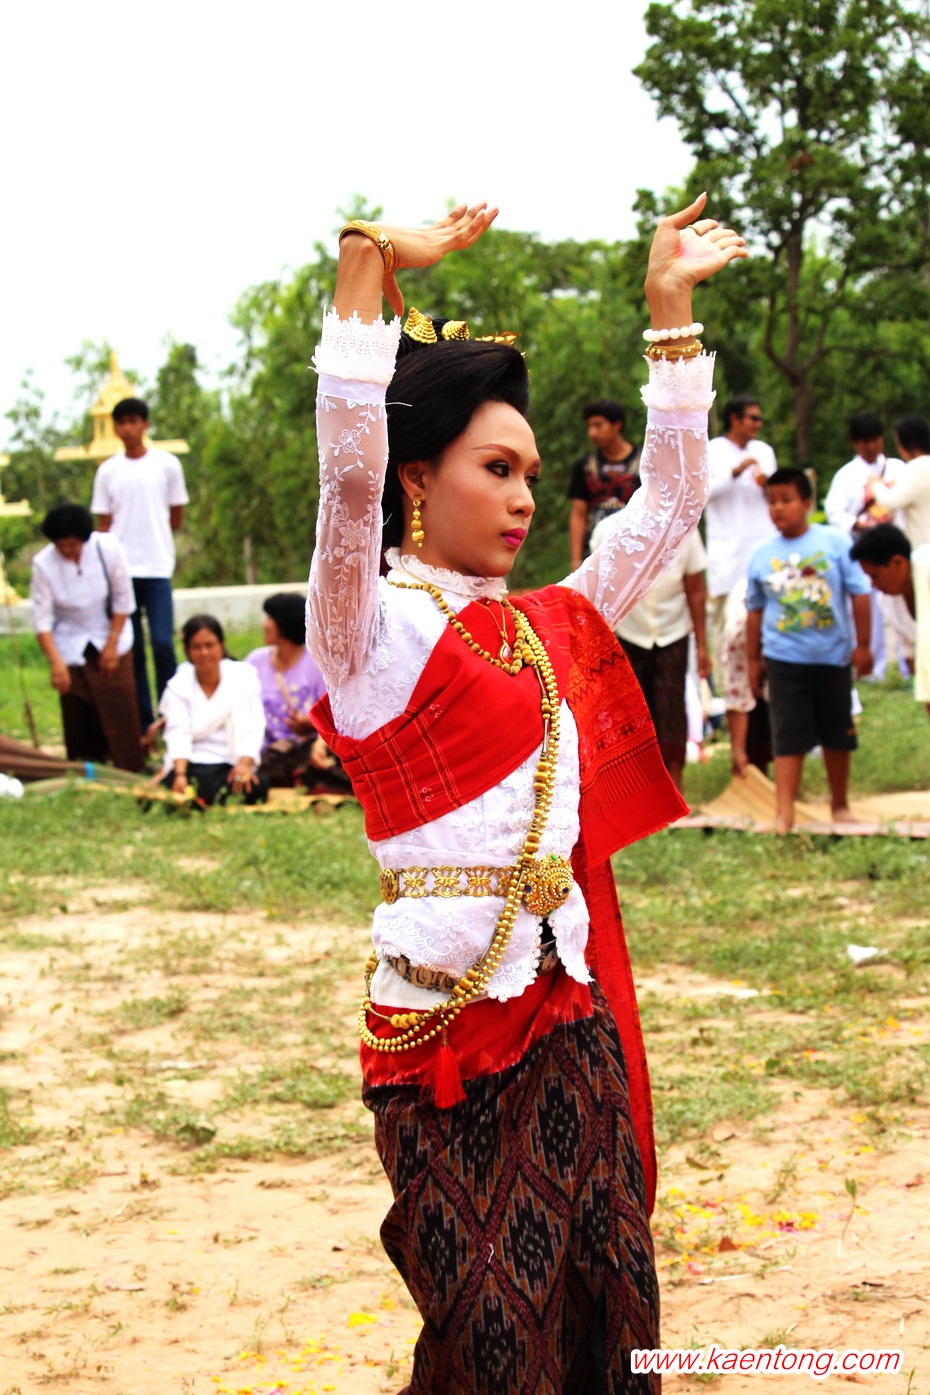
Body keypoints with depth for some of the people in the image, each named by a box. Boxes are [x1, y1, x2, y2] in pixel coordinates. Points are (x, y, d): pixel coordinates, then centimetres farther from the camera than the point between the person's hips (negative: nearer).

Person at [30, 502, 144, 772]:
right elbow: (42, 618, -17)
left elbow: (123, 600, -8)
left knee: (121, 708, -4)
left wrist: (112, 644, -8)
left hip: (111, 641, 0)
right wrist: (55, 662, -27)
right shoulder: (43, 563, -18)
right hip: (71, 647, 0)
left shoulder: (108, 548, -18)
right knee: (78, 718, -2)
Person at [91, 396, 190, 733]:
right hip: (122, 570, 2)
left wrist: (152, 537, 10)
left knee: (163, 643, -10)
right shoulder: (107, 471, 7)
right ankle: (141, 722, 10)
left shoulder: (167, 465, 3)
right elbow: (103, 525, 7)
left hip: (157, 569, -2)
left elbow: (176, 517, 10)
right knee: (130, 648, 4)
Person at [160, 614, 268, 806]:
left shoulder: (244, 676, 6)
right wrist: (180, 774, -26)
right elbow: (178, 734, -8)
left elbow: (253, 727, -4)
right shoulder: (178, 686, 6)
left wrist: (245, 763, -23)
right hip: (193, 763, -1)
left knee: (255, 788, -32)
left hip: (234, 762, 1)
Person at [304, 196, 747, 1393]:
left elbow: (669, 501, 18)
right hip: (446, 1012, -6)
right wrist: (372, 259, -26)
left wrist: (671, 306, 15)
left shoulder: (550, 627, 14)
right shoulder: (377, 629, -6)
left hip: (572, 1007, 7)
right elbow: (350, 467, -22)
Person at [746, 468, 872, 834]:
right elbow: (755, 610, 9)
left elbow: (859, 593, -2)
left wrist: (862, 645, -3)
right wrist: (754, 660, 10)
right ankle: (784, 814, -7)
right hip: (784, 658, 0)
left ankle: (840, 805, 29)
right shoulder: (762, 554, 1)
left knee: (838, 734, 12)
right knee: (788, 737, -5)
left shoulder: (835, 541, -5)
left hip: (832, 656, 0)